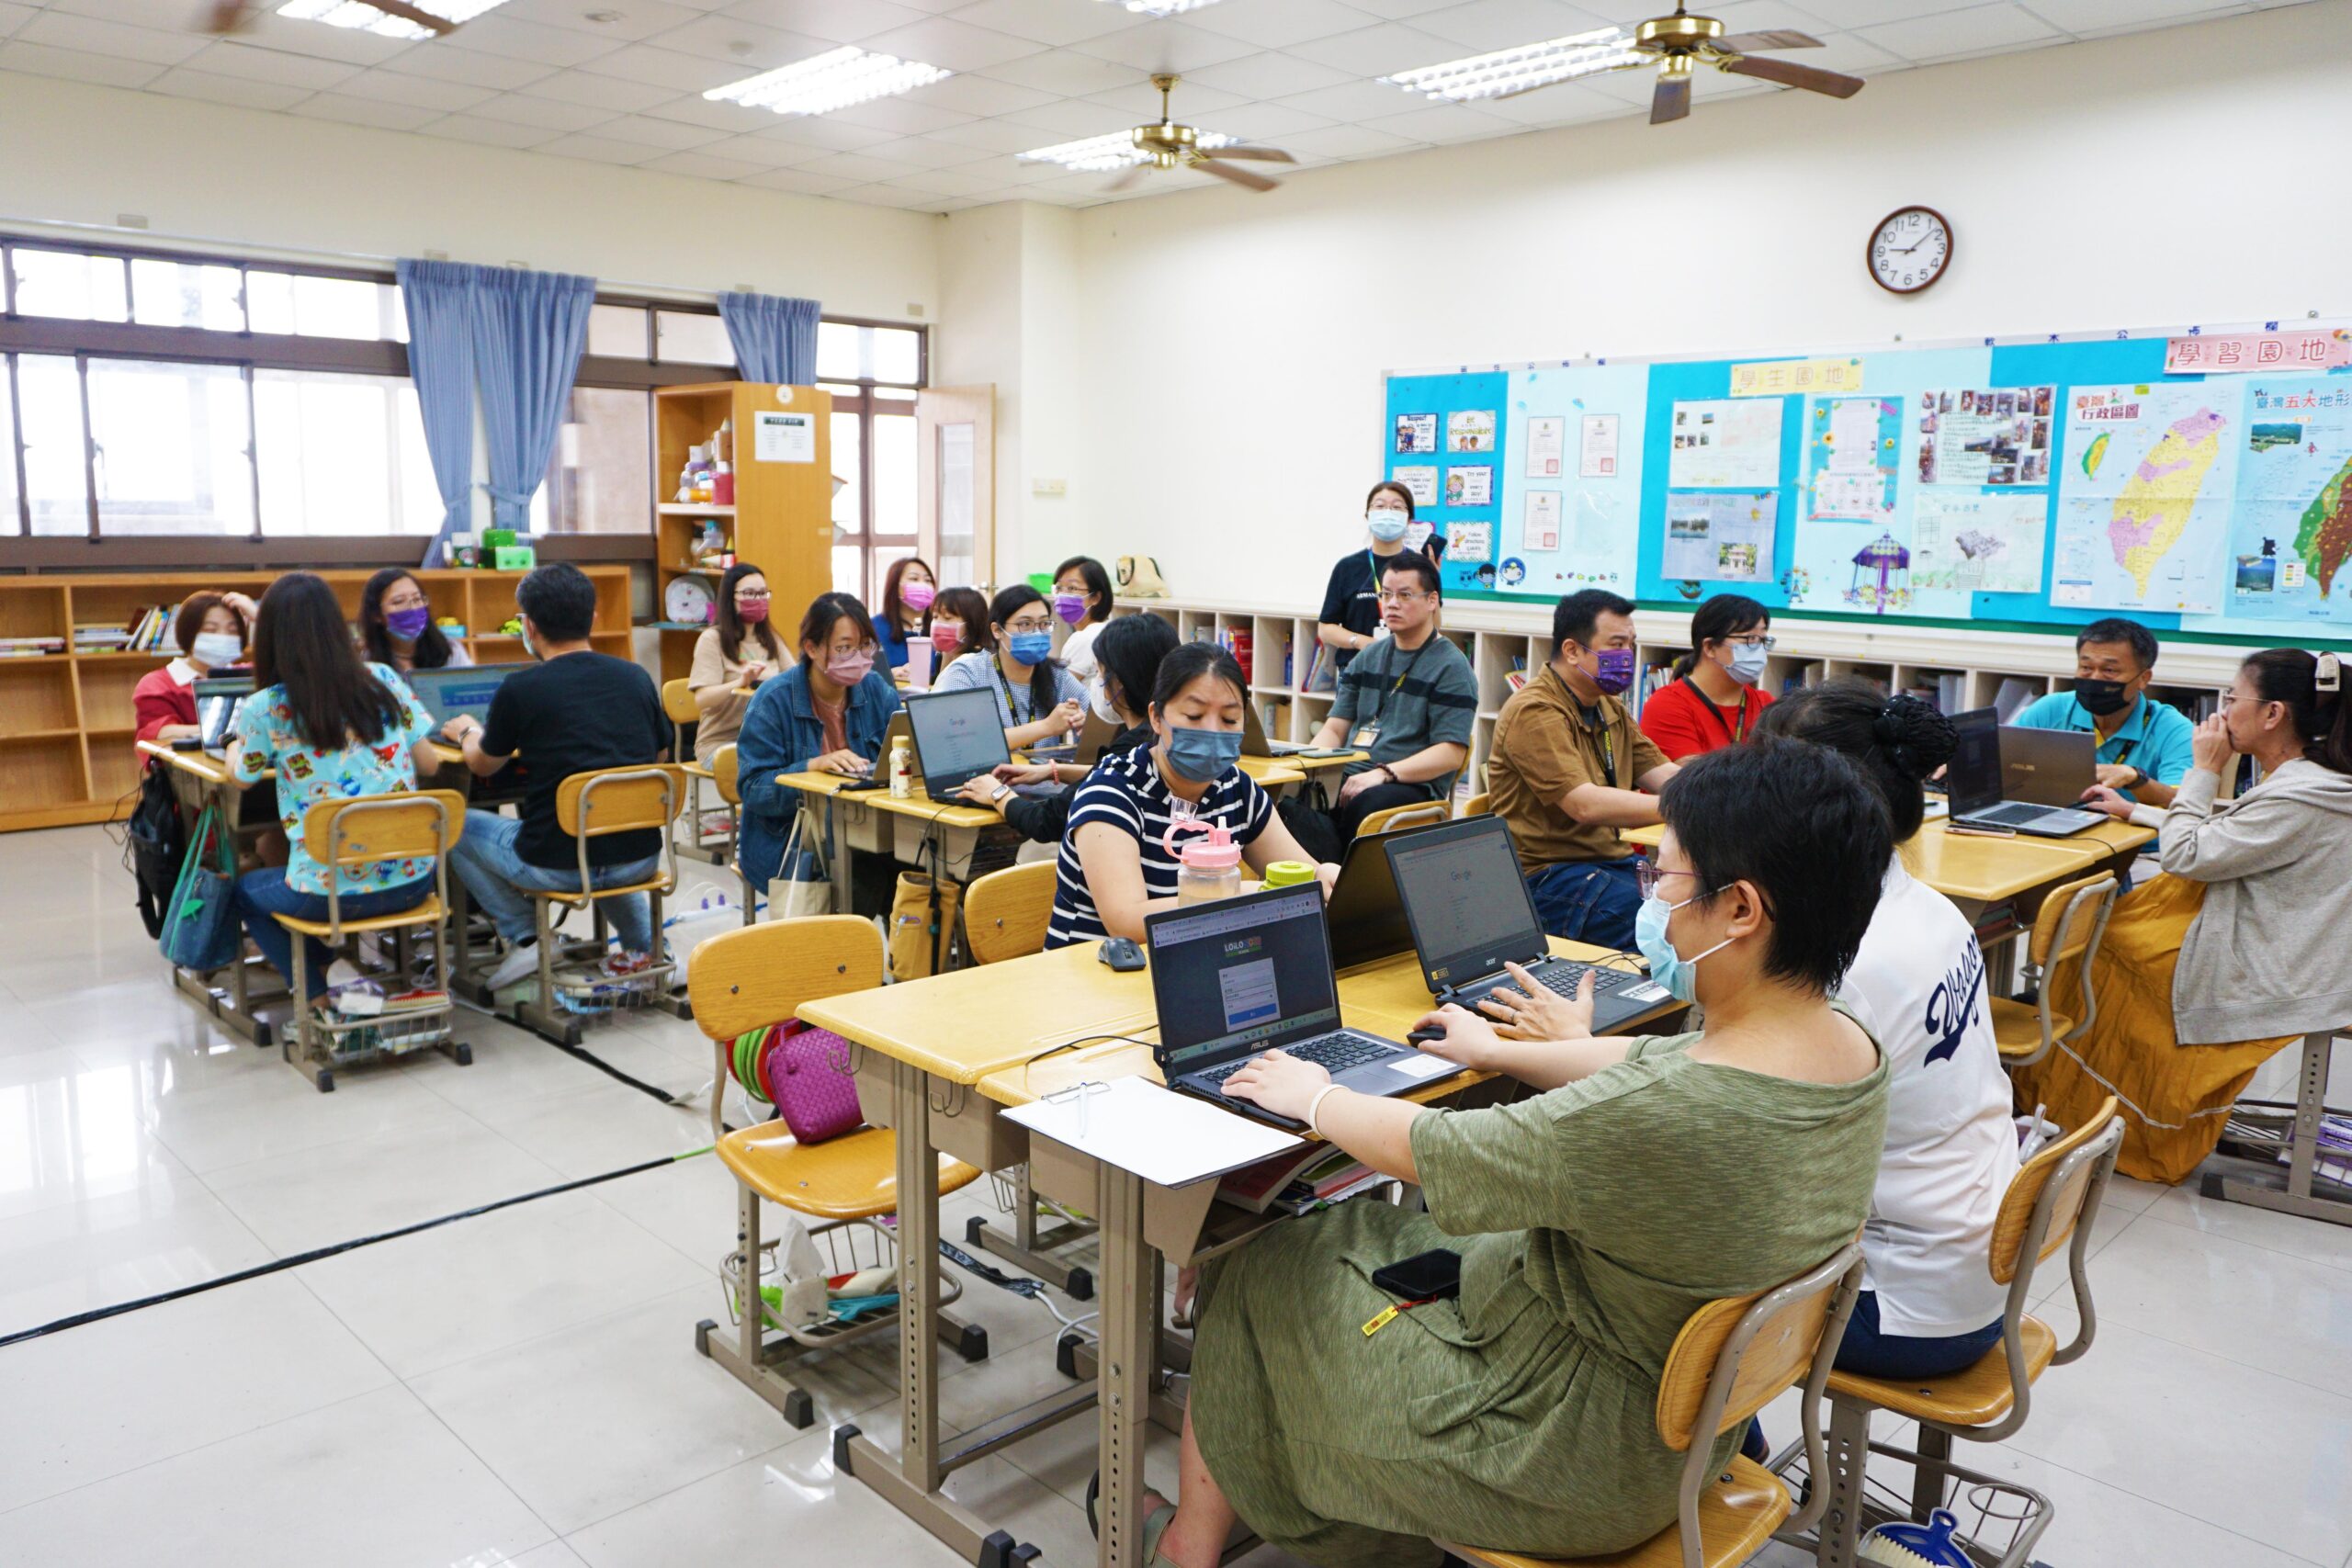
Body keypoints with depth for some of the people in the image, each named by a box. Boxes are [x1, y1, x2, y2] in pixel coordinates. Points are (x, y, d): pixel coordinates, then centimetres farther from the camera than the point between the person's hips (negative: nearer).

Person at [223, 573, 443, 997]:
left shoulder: (263, 709, -7)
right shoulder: (383, 679, -1)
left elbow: (241, 780, 12)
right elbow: (429, 764, 5)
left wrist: (235, 748, 34)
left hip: (332, 892, -3)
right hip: (412, 881, 3)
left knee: (246, 889, 30)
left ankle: (325, 991, 16)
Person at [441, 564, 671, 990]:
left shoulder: (520, 689, -9)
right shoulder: (636, 677, 1)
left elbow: (482, 765, 9)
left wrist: (467, 731, 32)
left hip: (558, 866, -5)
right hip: (641, 858, 5)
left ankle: (524, 938, 13)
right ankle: (641, 944, 27)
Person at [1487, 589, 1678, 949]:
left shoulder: (1609, 708, 18)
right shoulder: (1534, 712, -14)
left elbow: (1663, 775, 11)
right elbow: (1585, 804, -25)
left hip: (1610, 862, 9)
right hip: (1548, 876, -9)